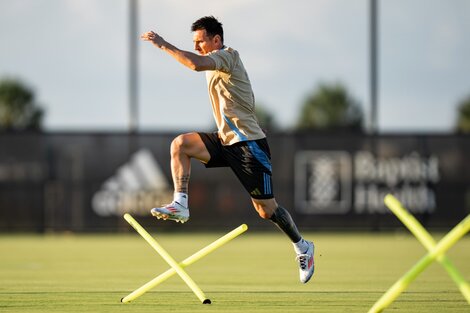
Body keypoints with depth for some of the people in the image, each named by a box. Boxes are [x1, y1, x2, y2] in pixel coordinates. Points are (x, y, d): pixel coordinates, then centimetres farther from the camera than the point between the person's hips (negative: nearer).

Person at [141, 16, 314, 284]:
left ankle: (303, 247, 19)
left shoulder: (227, 55, -16)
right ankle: (180, 205, -16)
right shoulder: (217, 64, 13)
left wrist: (163, 45, -29)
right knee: (180, 144, -14)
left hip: (249, 145, -9)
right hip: (226, 141, 9)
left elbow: (197, 64, -36)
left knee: (266, 210, -2)